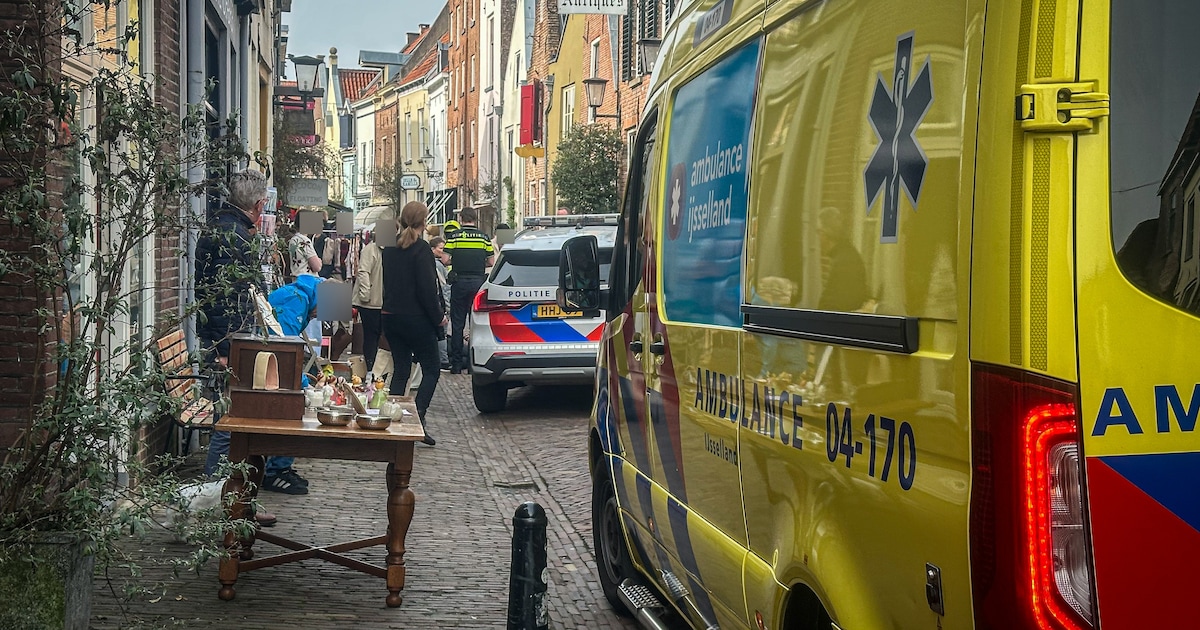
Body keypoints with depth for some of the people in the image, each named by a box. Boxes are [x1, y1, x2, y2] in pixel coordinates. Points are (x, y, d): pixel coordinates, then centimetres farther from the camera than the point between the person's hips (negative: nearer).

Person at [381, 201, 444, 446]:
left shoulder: (390, 249, 7)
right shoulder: (421, 249, -15)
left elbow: (387, 283, 14)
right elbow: (427, 288, -17)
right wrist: (438, 316, -8)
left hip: (391, 316, 7)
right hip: (416, 319, -7)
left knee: (400, 369, 12)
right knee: (431, 370, 3)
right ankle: (418, 418, -10)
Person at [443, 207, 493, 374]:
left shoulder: (454, 237, -4)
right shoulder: (484, 238, 2)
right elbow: (490, 262, 3)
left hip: (459, 282, -1)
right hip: (478, 282, 1)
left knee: (457, 324, 5)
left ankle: (456, 363, 5)